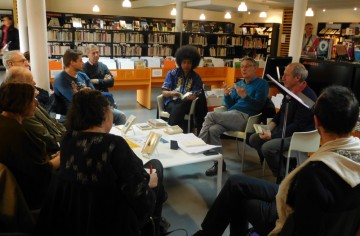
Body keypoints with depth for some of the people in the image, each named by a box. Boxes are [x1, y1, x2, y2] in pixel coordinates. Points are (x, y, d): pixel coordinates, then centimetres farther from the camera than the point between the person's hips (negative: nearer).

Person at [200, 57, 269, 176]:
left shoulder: (261, 84, 5)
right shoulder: (238, 84, 24)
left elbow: (258, 106, -7)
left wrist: (245, 96, -20)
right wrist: (227, 95, 0)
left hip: (244, 117, -6)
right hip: (231, 115, 6)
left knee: (210, 116, -23)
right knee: (213, 129, -24)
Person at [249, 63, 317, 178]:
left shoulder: (307, 97, -23)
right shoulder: (289, 90, 5)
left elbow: (297, 126, -23)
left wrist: (272, 136, -23)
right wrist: (269, 127, 2)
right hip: (283, 129, 10)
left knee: (267, 147, -27)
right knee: (254, 138, 2)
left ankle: (282, 176, -5)